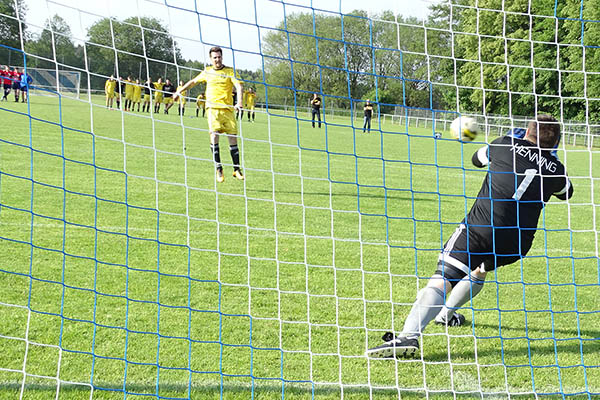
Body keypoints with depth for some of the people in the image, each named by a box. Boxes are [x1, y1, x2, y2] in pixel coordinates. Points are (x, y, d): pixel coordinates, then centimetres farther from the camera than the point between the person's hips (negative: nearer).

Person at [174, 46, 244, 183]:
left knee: (233, 138, -2)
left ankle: (237, 169, 7)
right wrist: (179, 91, 33)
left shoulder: (230, 71, 4)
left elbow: (239, 86, -9)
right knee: (214, 136, -16)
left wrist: (239, 102, -26)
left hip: (228, 108, -1)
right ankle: (218, 169, -13)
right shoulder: (207, 72, 13)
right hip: (213, 108, 1)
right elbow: (193, 81, 29)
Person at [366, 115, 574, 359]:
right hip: (517, 244, 4)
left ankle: (408, 335, -33)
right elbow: (567, 192, 36)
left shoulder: (506, 145, 7)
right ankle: (446, 314, 49)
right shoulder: (555, 169, 12)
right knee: (480, 269, 33)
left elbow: (477, 159, 27)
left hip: (481, 227, -4)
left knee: (442, 280, -14)